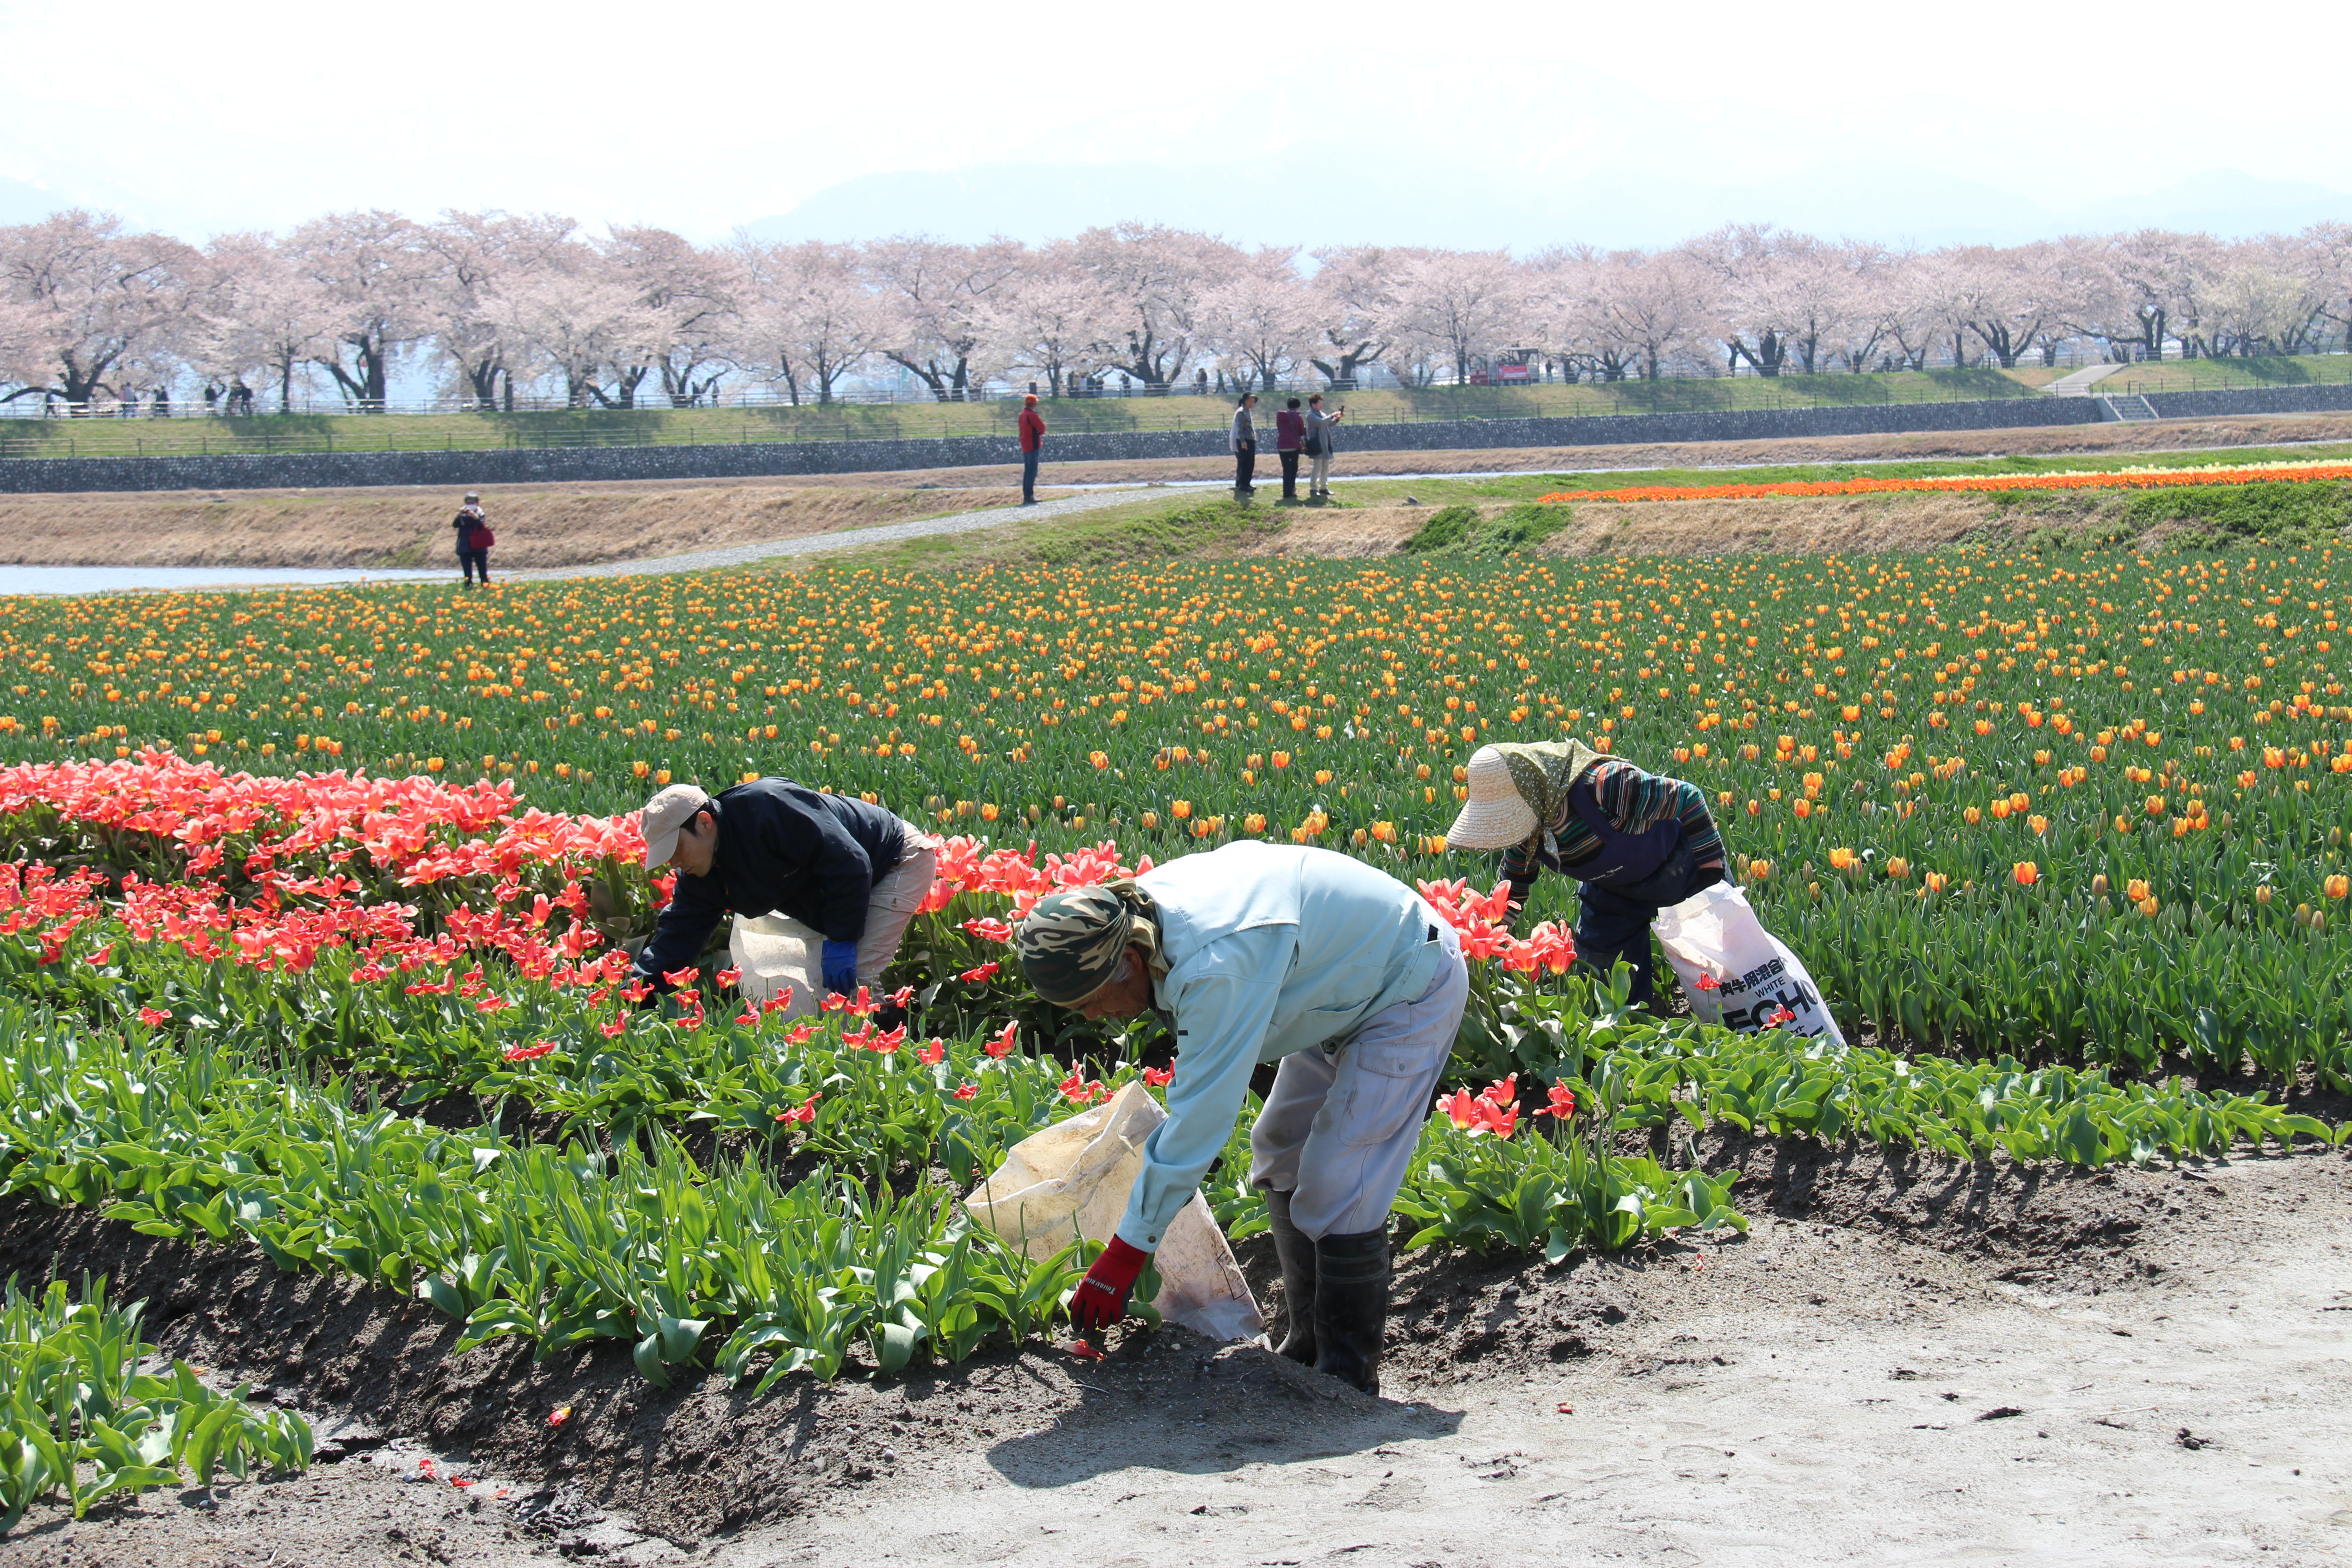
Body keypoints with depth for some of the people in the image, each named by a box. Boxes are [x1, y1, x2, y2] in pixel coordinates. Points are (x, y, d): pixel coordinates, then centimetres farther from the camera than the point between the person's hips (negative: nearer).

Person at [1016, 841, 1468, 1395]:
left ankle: (1348, 1376, -4)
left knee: (1336, 1192, -16)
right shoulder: (1144, 903, -11)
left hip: (1412, 989, -10)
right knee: (1281, 1157, 14)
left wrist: (1126, 1252, -29)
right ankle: (1307, 1346, 22)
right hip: (1350, 986, 10)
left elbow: (1200, 1117, -35)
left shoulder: (1215, 968, -39)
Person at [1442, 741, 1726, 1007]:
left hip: (1676, 868, -5)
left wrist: (1711, 865, -24)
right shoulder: (1524, 831, -21)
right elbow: (1511, 895, -3)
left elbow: (1686, 798, -30)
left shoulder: (1602, 785, -42)